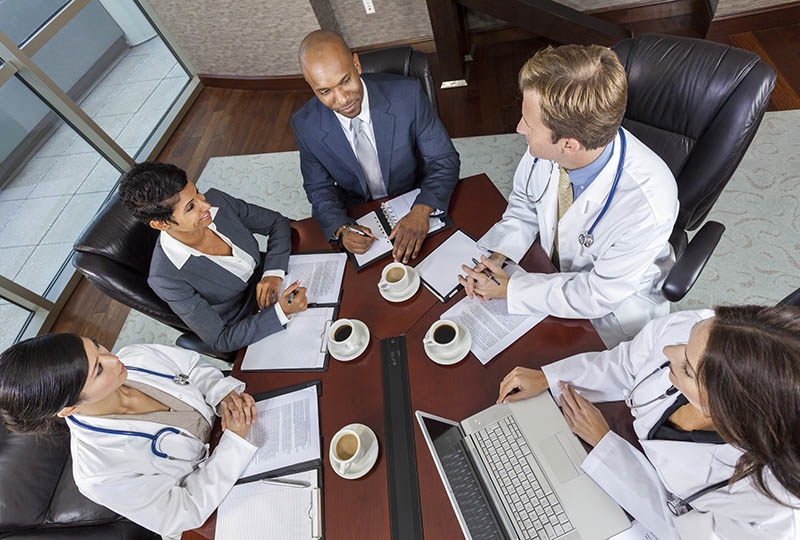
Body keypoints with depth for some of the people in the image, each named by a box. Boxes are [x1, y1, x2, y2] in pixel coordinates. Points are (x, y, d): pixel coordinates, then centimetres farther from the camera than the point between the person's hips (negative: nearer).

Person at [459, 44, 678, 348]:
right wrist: (496, 255, -17)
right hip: (556, 269, 4)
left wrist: (510, 289, -22)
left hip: (617, 307, -3)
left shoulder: (647, 207, -36)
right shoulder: (545, 147, -23)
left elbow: (598, 294, -24)